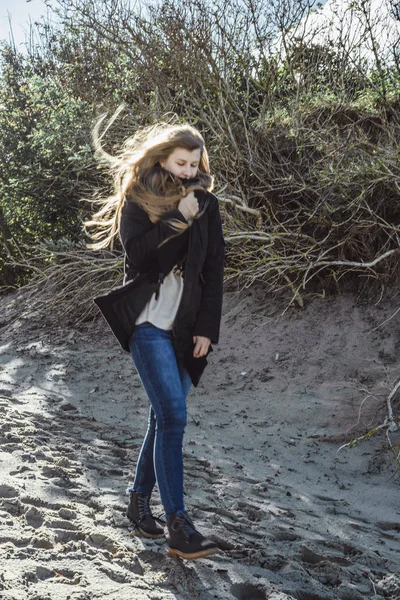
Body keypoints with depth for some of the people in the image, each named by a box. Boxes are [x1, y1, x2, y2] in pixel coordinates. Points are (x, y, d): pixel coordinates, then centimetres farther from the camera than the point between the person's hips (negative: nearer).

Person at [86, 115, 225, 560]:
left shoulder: (205, 204, 10)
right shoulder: (138, 200, 0)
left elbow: (214, 269, 8)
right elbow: (137, 255, -15)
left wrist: (207, 327, 1)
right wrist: (178, 219, -16)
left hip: (186, 326, 5)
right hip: (148, 322, -4)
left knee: (164, 415, 9)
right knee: (173, 416, -13)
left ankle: (140, 497, 26)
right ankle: (178, 527, -12)